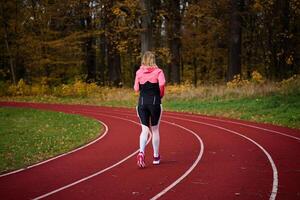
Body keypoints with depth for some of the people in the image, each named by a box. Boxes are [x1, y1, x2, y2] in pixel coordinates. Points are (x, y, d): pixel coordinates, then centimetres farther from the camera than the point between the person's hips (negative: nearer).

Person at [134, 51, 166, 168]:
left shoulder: (139, 72, 5)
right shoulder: (158, 71, -1)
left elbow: (136, 88, 6)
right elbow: (162, 84, -18)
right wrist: (161, 95, -1)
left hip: (142, 102, 1)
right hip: (155, 102, -1)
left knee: (144, 130, 1)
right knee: (155, 130, 11)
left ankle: (141, 153, -23)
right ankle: (156, 157, 19)